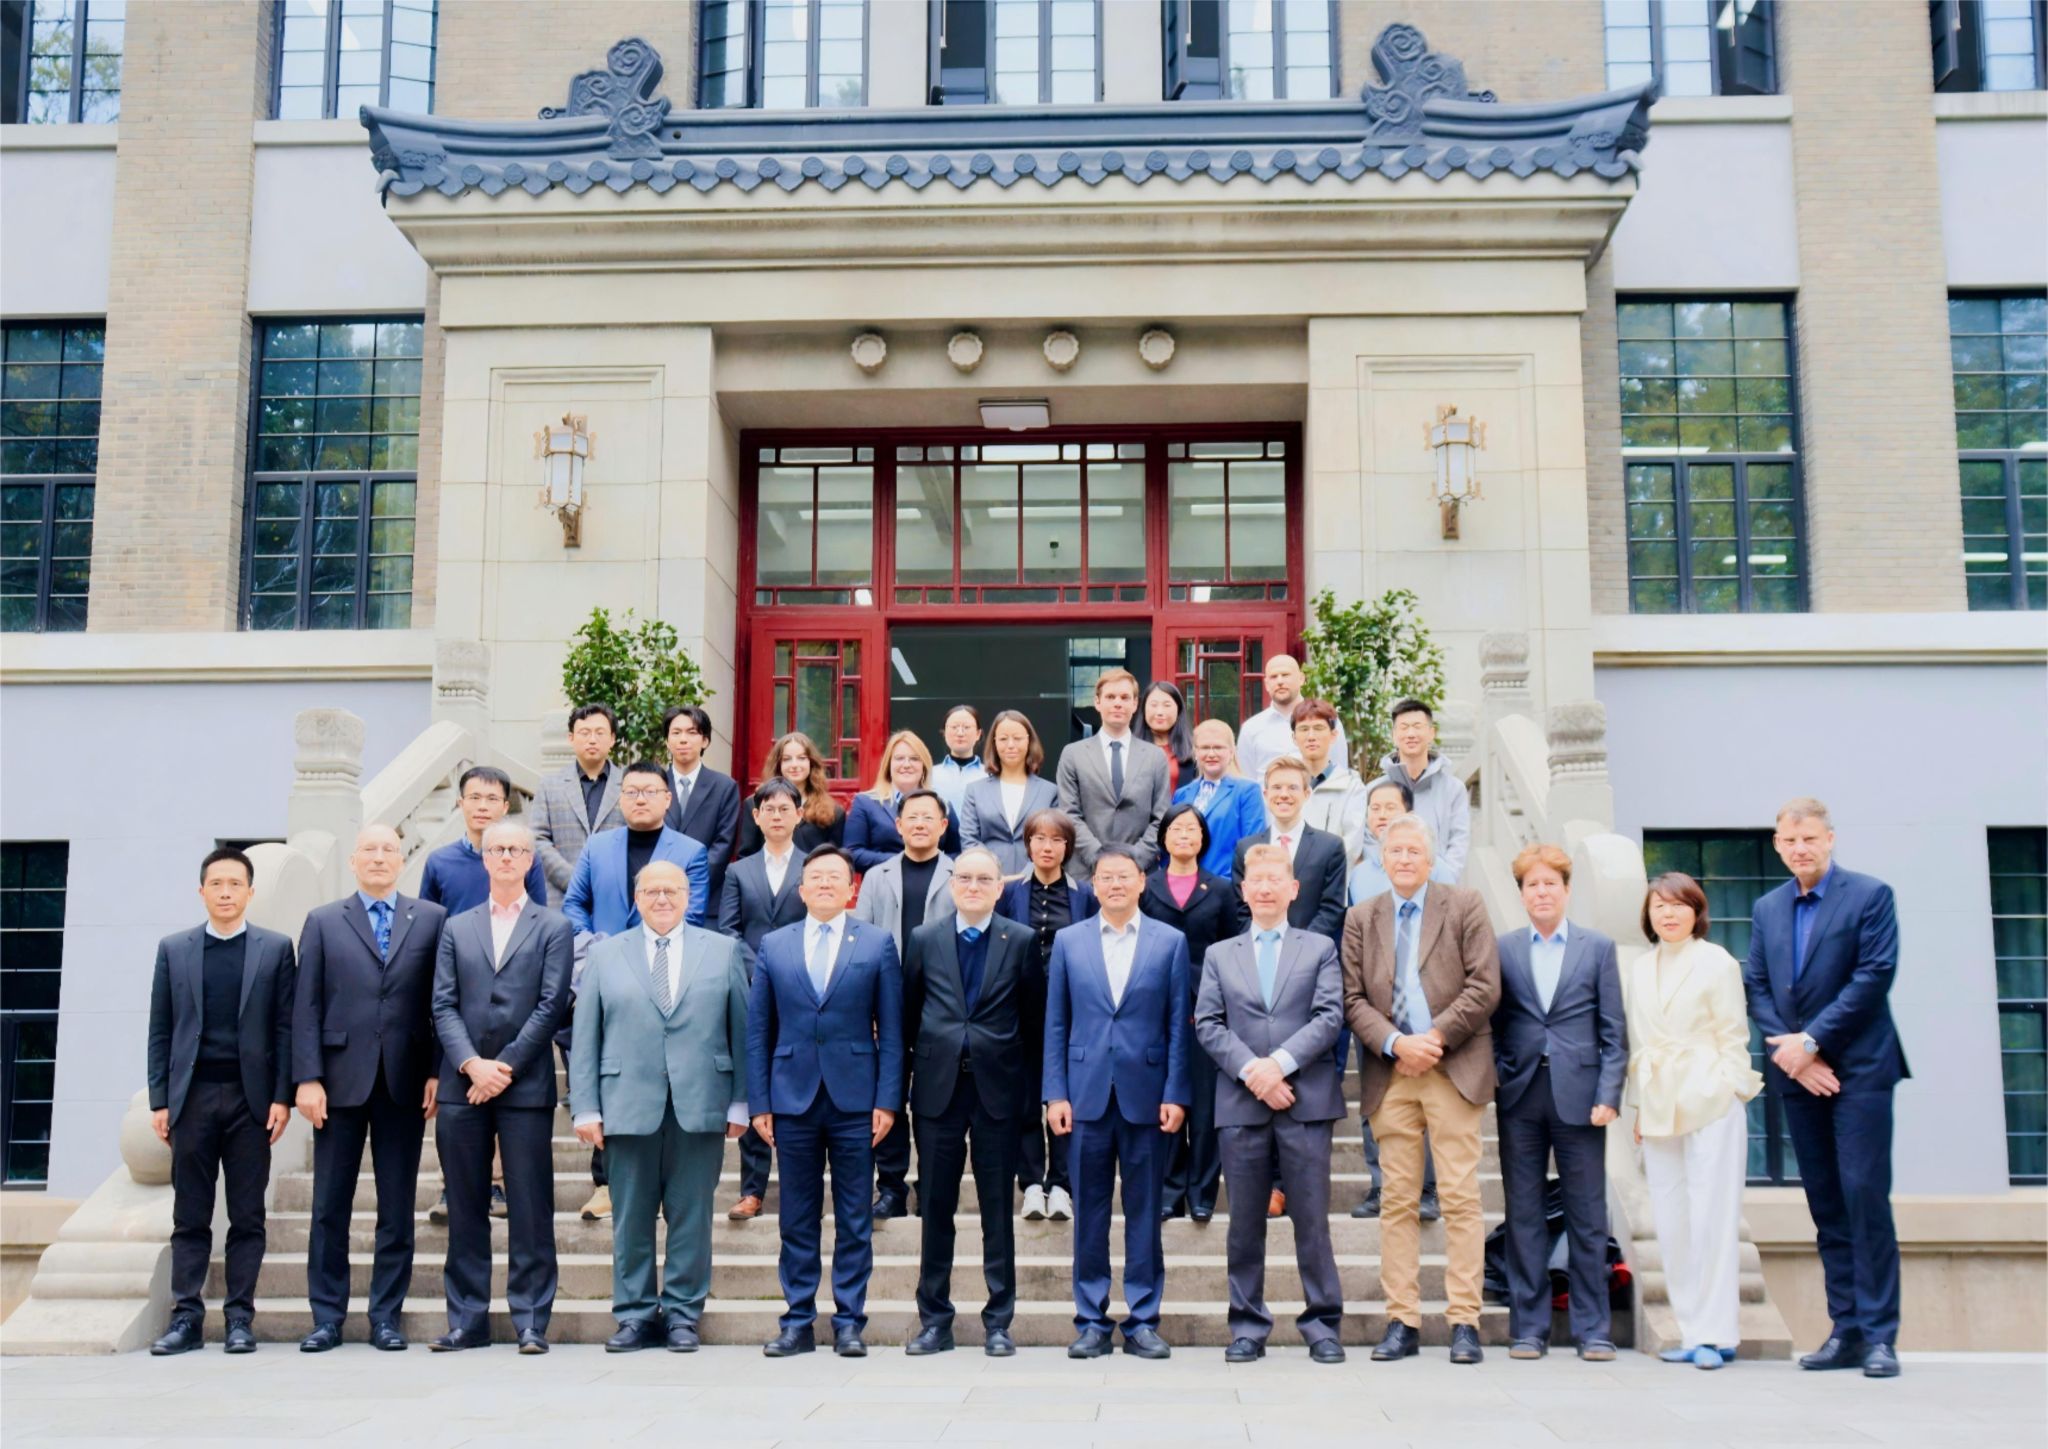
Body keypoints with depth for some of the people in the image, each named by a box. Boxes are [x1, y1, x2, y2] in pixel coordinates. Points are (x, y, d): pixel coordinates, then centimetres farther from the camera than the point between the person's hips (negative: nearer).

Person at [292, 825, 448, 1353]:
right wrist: (307, 1078, -6)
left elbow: (441, 1003, 4)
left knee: (397, 1209, 5)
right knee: (330, 1207, 5)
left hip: (405, 1084, 0)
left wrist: (438, 1072, -3)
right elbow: (306, 1007, 2)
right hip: (341, 1081, 0)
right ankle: (327, 1317, 14)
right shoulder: (322, 922, 7)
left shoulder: (431, 920, 6)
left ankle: (386, 1317, 14)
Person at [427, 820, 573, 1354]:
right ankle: (467, 1320, 15)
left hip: (525, 1085, -3)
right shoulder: (456, 928, 15)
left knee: (530, 1209, -1)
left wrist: (504, 1067, -11)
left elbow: (551, 1005, -3)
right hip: (462, 1086, 3)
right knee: (465, 1209, 7)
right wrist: (472, 1064, -9)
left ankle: (531, 1322, 5)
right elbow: (443, 1006, 6)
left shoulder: (554, 928, 6)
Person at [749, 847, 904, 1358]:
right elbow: (758, 1030, 8)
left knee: (854, 1219, 4)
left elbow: (891, 1029, 2)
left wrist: (887, 1100, -5)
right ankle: (798, 1321, 16)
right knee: (797, 1219, 7)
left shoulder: (878, 944, 4)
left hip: (854, 1099, -1)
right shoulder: (773, 946, 8)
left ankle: (849, 1322, 12)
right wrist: (759, 1102, 1)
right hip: (792, 1099, 1)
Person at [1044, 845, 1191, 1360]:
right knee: (1089, 1210, 5)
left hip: (1145, 1094, -1)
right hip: (1087, 1094, 1)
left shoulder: (1170, 942, 4)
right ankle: (1091, 1321, 14)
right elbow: (1055, 1023, 7)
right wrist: (1055, 1093, 0)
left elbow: (1178, 1024, 3)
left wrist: (1175, 1093, -4)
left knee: (1144, 1210, 5)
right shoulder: (1068, 941, 7)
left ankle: (1143, 1321, 14)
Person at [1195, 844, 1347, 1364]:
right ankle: (1247, 1326, 13)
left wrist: (1280, 1062, -14)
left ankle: (1323, 1323, 9)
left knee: (1312, 1219, 0)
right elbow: (1207, 1025, 5)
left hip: (1306, 1100, -1)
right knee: (1245, 1222, 5)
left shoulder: (1320, 948, 10)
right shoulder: (1220, 955, 15)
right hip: (1240, 1105, 2)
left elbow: (1330, 1017, -1)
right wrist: (1251, 1071, -10)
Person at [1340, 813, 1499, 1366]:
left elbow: (1485, 987, -3)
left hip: (1454, 1069, -2)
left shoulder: (1465, 907, 6)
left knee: (1461, 1198, -3)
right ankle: (1402, 1322, 8)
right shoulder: (1360, 919, 13)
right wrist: (1395, 1043, -10)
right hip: (1389, 1073, 2)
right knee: (1397, 1200, 3)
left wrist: (1435, 1037, -11)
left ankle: (1465, 1322, 2)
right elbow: (1353, 999, 6)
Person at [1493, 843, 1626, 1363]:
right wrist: (1494, 1082, -4)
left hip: (1579, 1095, -1)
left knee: (1588, 1218, 4)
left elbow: (1614, 1032, 4)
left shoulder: (1598, 948, 6)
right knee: (1524, 1215, 5)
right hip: (1520, 1098, 1)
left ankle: (1593, 1330, 12)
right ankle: (1528, 1328, 13)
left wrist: (1608, 1096, -5)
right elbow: (1491, 1023, 7)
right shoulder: (1501, 949, 7)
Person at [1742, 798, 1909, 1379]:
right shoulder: (1767, 909, 13)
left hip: (1859, 1069, -5)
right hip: (1799, 1072, 5)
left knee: (1865, 1196, -8)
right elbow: (1756, 987, 9)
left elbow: (1874, 977, -11)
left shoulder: (1870, 895, -3)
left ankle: (1878, 1334, -1)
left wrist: (1811, 1041, -13)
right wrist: (1790, 1052, -6)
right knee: (1826, 1205, 7)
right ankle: (1846, 1330, 12)